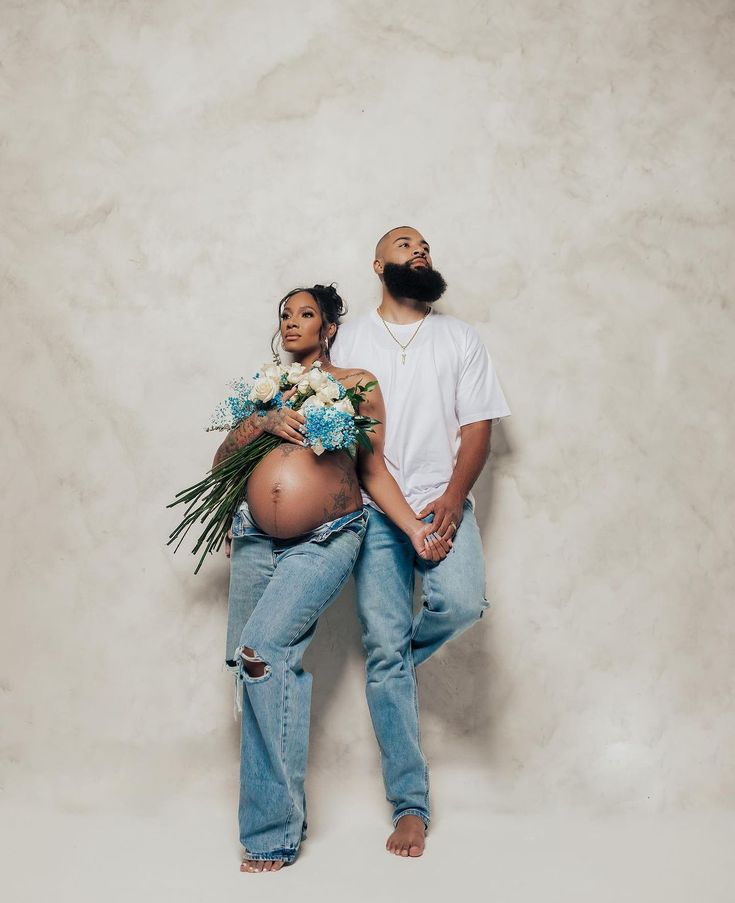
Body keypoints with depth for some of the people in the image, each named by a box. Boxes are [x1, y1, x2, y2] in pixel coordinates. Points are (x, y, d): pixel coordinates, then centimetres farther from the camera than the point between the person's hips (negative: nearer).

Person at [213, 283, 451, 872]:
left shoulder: (357, 384, 9)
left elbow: (373, 469, 7)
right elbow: (221, 459, 13)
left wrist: (416, 529, -3)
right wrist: (262, 421, -5)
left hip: (326, 542, -5)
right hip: (257, 539, 5)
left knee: (262, 649, -20)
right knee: (257, 666, 4)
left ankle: (274, 833, -11)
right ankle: (285, 806, 22)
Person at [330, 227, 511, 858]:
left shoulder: (459, 338, 12)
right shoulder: (352, 339, 13)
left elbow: (477, 427, 5)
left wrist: (452, 498, -10)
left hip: (443, 502, 0)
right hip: (374, 511, 0)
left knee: (462, 603, -28)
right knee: (384, 652, -5)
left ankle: (399, 658, 7)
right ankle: (411, 804, 5)